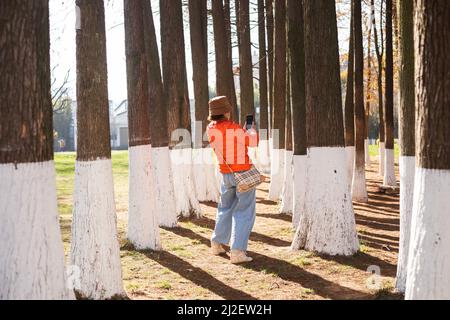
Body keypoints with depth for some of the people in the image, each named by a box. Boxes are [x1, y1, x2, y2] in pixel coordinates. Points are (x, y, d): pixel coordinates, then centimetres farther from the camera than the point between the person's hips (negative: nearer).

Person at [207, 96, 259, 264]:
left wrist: (244, 129, 25)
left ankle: (217, 243, 28)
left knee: (225, 208, 22)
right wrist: (252, 129, 16)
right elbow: (253, 141, -5)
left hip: (226, 173, 6)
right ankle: (237, 251, -9)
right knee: (244, 212, -2)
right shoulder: (235, 129, -17)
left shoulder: (211, 129, -1)